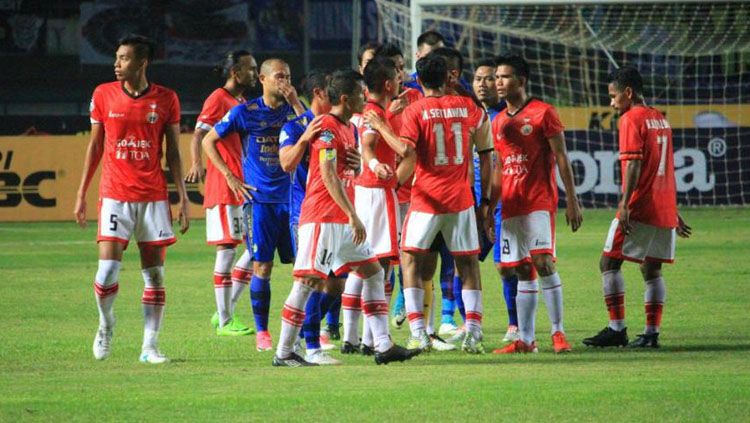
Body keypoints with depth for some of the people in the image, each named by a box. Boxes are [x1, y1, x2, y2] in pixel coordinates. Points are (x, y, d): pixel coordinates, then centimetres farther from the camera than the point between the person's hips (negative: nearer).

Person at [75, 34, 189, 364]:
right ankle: (106, 324, 18)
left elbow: (173, 152, 6)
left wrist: (182, 197, 1)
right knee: (108, 269, -10)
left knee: (155, 274, 1)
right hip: (114, 195, 0)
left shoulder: (165, 99, 1)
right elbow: (95, 146, 10)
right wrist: (81, 194, 9)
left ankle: (150, 346, 8)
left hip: (153, 197, 0)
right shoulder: (103, 95, 3)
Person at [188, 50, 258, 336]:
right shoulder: (218, 99, -8)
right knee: (227, 249, -6)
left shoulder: (243, 103, 18)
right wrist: (197, 164, -36)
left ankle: (226, 311, 14)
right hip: (224, 187, -9)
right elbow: (199, 135, -20)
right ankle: (224, 321, -1)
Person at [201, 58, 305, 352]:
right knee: (262, 265, -2)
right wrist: (230, 177, 1)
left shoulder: (293, 109, 7)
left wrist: (295, 103, -12)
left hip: (292, 197, 3)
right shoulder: (245, 112, 0)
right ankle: (261, 332, 5)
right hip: (260, 198, -2)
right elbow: (208, 140, 7)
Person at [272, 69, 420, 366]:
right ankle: (283, 353, -1)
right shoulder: (327, 127, -14)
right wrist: (353, 215, -24)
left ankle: (383, 345, 6)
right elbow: (328, 176, -21)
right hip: (322, 217, -10)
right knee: (307, 281, -6)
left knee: (374, 274, 7)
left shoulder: (349, 128, 16)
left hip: (344, 219, 10)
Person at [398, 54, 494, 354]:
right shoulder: (470, 108, 5)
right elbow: (486, 157, 9)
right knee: (468, 264, 12)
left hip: (426, 199, -3)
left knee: (411, 260, 8)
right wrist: (485, 202, 14)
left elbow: (408, 156, -18)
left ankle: (418, 333, -3)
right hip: (461, 199, 3)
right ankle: (473, 334, 2)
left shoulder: (414, 111, -5)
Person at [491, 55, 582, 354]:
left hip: (539, 200, -6)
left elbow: (561, 158, -5)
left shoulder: (543, 113, -4)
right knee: (522, 271, 6)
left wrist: (572, 201, -10)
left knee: (543, 262, -17)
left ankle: (558, 332, -10)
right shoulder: (499, 122, 14)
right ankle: (525, 339, 8)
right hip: (511, 204, 6)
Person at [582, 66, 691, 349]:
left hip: (639, 209, -8)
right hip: (665, 209, 8)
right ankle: (651, 333, 3)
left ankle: (617, 328, -8)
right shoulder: (660, 119, 18)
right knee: (651, 269, 9)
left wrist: (625, 204, -21)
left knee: (609, 262, -2)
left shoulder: (631, 119, -7)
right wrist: (674, 214, 28)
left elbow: (634, 164, -17)